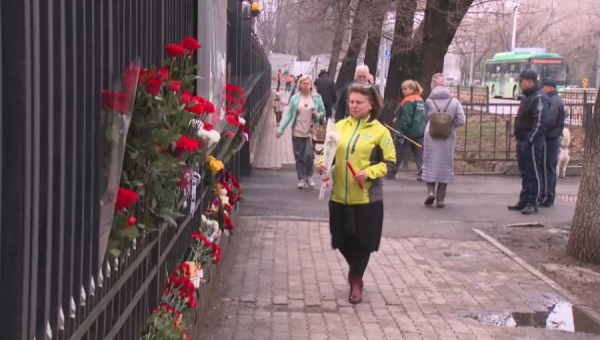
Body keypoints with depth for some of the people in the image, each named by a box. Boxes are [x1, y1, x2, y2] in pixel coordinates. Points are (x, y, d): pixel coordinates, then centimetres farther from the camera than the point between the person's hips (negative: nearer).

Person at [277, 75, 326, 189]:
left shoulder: (317, 97, -1)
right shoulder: (295, 98, -1)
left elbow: (323, 112, 7)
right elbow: (288, 114, -1)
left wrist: (317, 114, -17)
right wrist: (280, 129, -7)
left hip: (310, 132, -1)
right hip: (297, 132, 1)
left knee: (309, 155, -11)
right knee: (299, 157, 6)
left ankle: (309, 176, 11)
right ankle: (301, 179, 17)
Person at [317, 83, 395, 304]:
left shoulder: (379, 131, -5)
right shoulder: (340, 126, 5)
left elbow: (389, 162, -3)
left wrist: (369, 173, -19)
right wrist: (322, 163, -10)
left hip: (367, 197, -3)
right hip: (340, 195, 4)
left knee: (362, 241, 5)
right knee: (343, 240, 12)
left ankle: (356, 280, 23)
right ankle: (356, 272, 39)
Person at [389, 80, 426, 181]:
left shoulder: (408, 101, -16)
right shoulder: (420, 100, 11)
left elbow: (406, 119, -21)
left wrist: (401, 132, -19)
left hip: (408, 132, -7)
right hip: (420, 131, 7)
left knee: (399, 153, 6)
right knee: (419, 153, 6)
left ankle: (391, 173, 15)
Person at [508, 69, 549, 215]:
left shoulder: (539, 98, -15)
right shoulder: (528, 97, 17)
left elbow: (540, 122, -22)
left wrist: (530, 140, -22)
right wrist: (520, 139, 17)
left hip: (532, 142, -10)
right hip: (523, 141, 10)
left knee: (533, 173, -4)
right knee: (525, 173, 14)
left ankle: (532, 204, -1)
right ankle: (524, 201, 21)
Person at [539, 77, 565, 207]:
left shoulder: (554, 101, -16)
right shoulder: (553, 100, 17)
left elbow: (549, 121, -24)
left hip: (549, 139, -10)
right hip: (552, 139, 10)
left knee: (547, 169, -7)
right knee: (550, 169, 13)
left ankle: (546, 198, -4)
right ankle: (549, 197, 20)